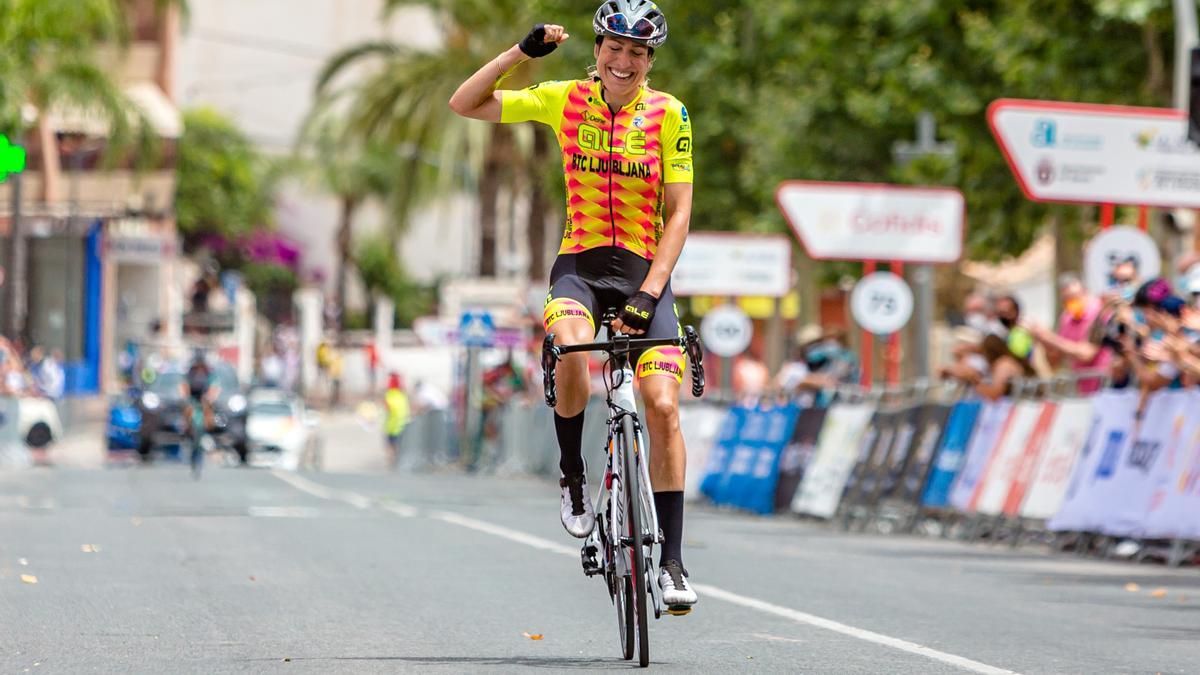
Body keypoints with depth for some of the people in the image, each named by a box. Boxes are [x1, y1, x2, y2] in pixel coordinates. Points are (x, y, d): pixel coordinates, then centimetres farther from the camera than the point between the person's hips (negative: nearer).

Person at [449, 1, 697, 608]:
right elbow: (465, 104, 1)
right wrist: (521, 52, -11)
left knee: (663, 406, -14)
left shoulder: (668, 115, -3)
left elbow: (678, 214, -4)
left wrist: (648, 294, -15)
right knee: (572, 349, -34)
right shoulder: (567, 101, 1)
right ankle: (572, 477, -9)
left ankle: (671, 561, -6)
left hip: (645, 269, 0)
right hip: (579, 264, 0)